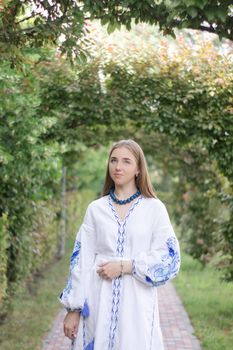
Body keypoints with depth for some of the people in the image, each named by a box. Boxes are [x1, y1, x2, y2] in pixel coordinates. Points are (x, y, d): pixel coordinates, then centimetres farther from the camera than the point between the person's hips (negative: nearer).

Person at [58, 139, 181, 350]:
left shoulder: (154, 208, 1)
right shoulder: (96, 209, 6)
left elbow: (169, 259, -4)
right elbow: (81, 260, 5)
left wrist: (124, 266, -13)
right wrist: (73, 308, 0)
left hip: (137, 304, -1)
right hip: (98, 303, 2)